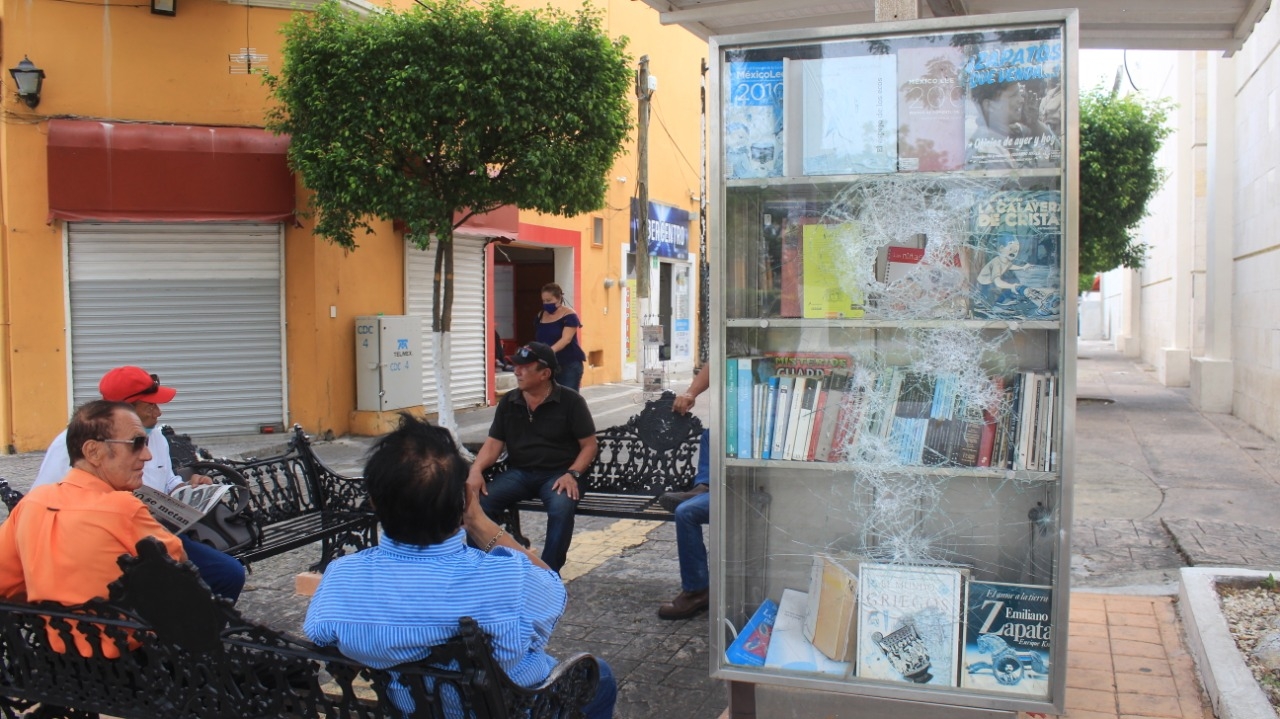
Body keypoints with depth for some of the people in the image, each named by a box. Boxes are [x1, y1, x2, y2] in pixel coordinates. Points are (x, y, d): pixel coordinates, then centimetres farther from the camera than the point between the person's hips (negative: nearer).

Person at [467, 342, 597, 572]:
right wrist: (476, 470, -13)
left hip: (557, 474, -3)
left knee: (561, 508, -36)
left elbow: (589, 445, -2)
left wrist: (572, 474, -19)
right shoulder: (508, 402, 8)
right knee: (476, 502, -23)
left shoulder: (570, 401, -4)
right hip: (518, 473, 4)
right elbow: (494, 443, 6)